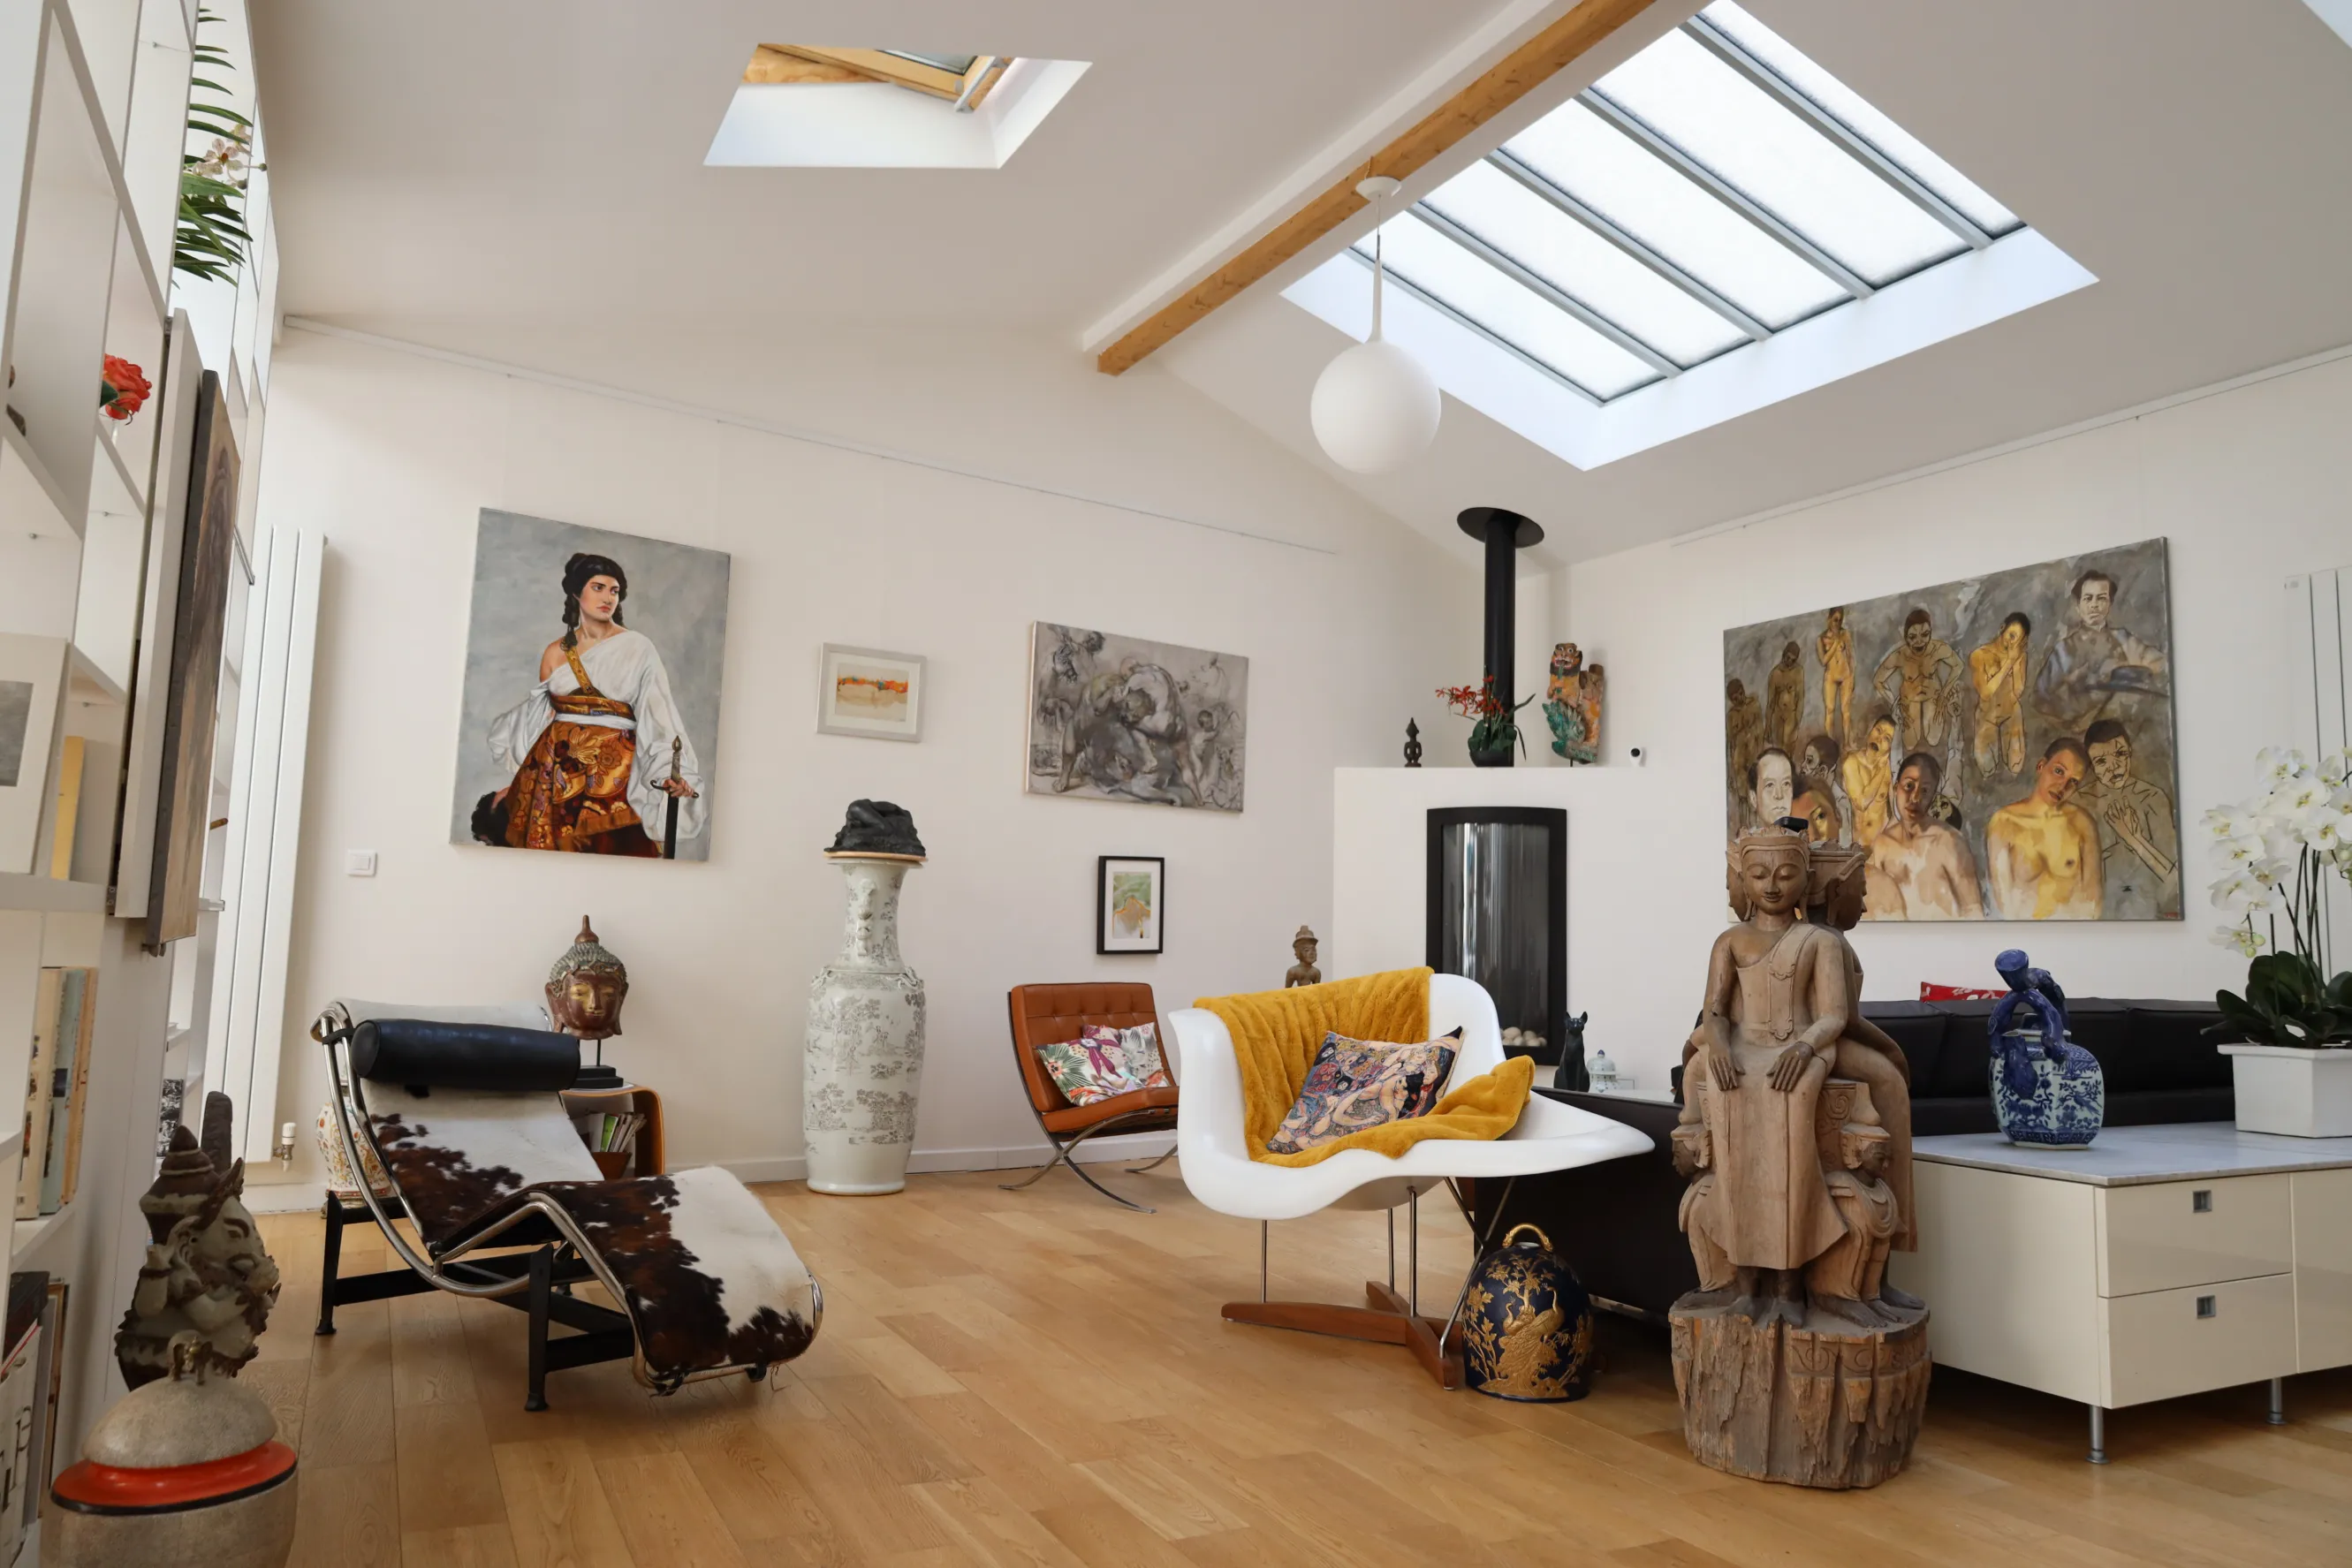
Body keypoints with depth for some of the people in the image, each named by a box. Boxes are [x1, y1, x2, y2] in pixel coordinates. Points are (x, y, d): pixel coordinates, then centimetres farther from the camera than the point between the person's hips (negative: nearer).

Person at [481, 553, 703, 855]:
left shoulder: (637, 648, -1)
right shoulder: (556, 652, 9)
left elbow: (659, 711, -9)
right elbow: (537, 719, 16)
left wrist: (673, 772, -22)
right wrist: (517, 784, 14)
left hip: (613, 770, -3)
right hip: (556, 767, 3)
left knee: (612, 851, -7)